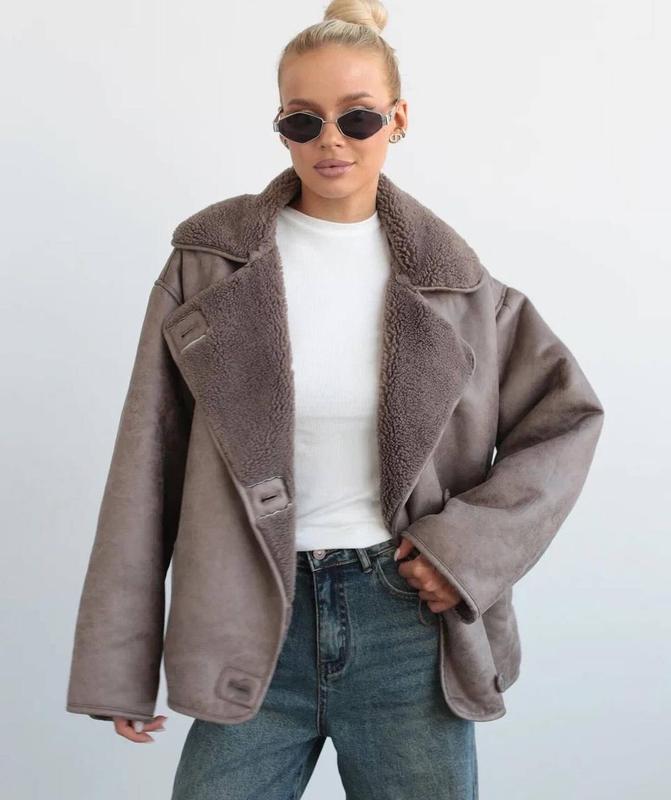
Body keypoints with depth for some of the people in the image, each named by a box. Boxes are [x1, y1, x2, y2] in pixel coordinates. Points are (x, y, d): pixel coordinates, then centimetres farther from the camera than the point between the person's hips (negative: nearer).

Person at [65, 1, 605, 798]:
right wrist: (120, 659, 0)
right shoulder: (208, 262, -2)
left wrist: (472, 543, -8)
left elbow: (567, 415, 7)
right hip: (251, 630, 0)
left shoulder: (446, 275, 2)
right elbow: (149, 462, -1)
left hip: (411, 620, 1)